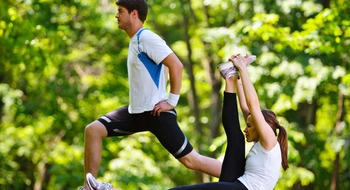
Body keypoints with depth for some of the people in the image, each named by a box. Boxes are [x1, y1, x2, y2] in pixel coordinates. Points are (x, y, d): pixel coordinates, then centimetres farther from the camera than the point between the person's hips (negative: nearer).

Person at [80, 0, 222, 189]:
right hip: (136, 111, 9)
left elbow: (176, 65, -22)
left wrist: (172, 100, -21)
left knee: (190, 159, -9)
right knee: (93, 130, 0)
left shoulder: (146, 38, -15)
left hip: (156, 112, -9)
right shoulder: (135, 40, 14)